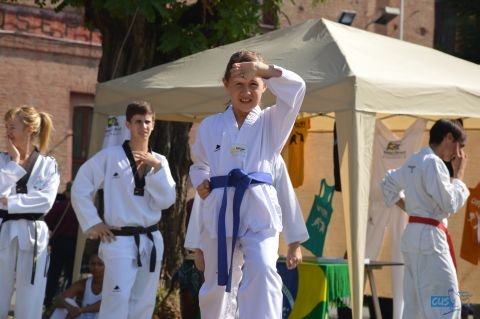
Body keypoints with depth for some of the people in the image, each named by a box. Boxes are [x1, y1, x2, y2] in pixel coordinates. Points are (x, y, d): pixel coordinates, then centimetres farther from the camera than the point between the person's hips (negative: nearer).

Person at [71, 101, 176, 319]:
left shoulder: (159, 161, 8)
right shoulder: (110, 156, -5)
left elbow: (166, 201, -2)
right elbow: (80, 189, -4)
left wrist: (157, 168, -12)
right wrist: (92, 224, -7)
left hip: (151, 240, 5)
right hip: (120, 240, -5)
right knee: (117, 299, -18)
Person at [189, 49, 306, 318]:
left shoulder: (271, 122, 4)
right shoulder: (210, 126, 9)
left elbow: (296, 87, -10)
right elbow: (199, 165, 23)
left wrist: (265, 70, -15)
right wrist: (200, 183, 2)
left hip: (259, 213, -2)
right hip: (220, 212, 2)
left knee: (262, 272, -25)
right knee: (215, 284, 14)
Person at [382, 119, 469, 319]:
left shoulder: (414, 162, 14)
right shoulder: (433, 163, -14)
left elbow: (388, 184, 29)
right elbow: (450, 204, -16)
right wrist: (459, 173, -4)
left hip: (413, 235, 10)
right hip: (429, 238, -10)